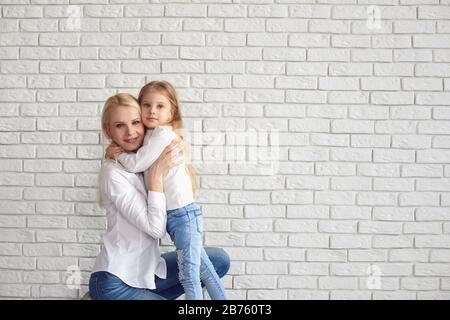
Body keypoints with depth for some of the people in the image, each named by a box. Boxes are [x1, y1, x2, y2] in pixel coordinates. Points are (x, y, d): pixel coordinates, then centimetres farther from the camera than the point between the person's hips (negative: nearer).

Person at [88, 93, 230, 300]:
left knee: (219, 260, 3)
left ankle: (149, 296, 8)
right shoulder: (113, 173, -18)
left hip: (147, 270, 8)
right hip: (115, 283, -8)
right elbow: (155, 229, -21)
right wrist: (157, 174, -24)